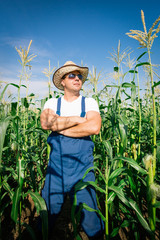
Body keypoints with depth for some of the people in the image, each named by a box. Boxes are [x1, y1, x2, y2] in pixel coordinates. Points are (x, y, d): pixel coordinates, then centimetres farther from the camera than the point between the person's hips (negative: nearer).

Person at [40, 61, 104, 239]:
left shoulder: (89, 102, 3)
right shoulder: (52, 103, 6)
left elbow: (94, 127, -16)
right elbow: (45, 123, -14)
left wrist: (58, 127, -11)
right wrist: (79, 119, -12)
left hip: (83, 171, -1)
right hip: (55, 170, 2)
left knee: (92, 224, 9)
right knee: (46, 218, 16)